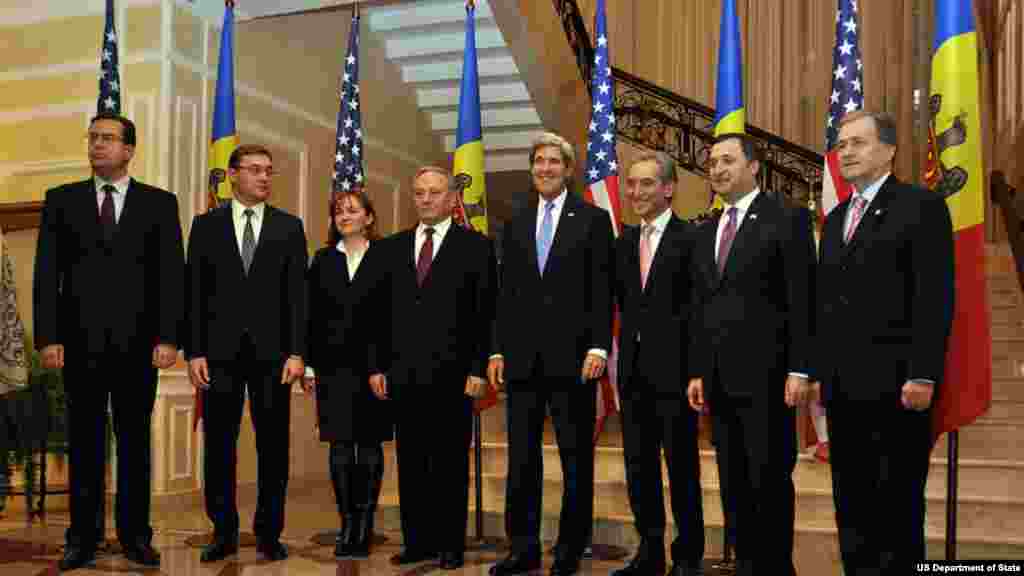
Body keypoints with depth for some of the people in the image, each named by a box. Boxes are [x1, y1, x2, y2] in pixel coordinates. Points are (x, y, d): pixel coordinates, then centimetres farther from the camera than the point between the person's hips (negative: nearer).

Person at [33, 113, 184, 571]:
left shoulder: (159, 203, 5)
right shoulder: (61, 200, 8)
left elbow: (171, 275, -1)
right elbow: (47, 275, 3)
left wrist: (168, 337, -9)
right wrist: (47, 337, -6)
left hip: (137, 342, -1)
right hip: (80, 341, 1)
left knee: (135, 440, 7)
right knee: (84, 443, 8)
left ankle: (134, 533, 17)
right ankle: (82, 536, 18)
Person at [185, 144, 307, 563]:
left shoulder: (289, 226, 6)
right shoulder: (206, 225, 7)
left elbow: (297, 294, 1)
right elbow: (194, 293, 4)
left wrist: (297, 352, -7)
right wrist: (194, 351, -4)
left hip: (272, 351, 0)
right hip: (220, 351, 1)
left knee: (273, 446, 5)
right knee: (219, 445, 7)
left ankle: (269, 532, 17)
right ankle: (224, 532, 20)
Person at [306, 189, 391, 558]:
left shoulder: (385, 259, 0)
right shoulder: (323, 260, 9)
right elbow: (312, 315, 7)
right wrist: (309, 360, 1)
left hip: (373, 367, -2)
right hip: (333, 365, 2)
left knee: (369, 445, 6)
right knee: (340, 446, 5)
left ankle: (365, 524, 16)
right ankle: (347, 524, 14)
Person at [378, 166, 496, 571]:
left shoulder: (476, 246, 0)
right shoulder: (393, 247, 12)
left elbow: (485, 314, -4)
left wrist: (478, 369, -10)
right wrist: (376, 367, 6)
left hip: (452, 373, -4)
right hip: (403, 373, 4)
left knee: (450, 462, 5)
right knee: (411, 462, 9)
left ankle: (451, 544, 16)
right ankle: (417, 540, 20)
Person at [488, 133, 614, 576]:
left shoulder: (593, 220, 2)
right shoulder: (515, 225, 14)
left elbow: (602, 291, -3)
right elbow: (507, 295, 12)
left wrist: (598, 347, -12)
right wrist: (498, 350, 6)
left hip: (571, 355, -4)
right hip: (523, 356, 4)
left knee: (576, 458, 6)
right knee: (521, 457, 7)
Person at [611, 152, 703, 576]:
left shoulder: (690, 239, -9)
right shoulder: (624, 242, 12)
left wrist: (692, 362, -12)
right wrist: (633, 340, 7)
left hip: (673, 369, -6)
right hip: (633, 368, 7)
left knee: (682, 465, 4)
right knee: (638, 464, 11)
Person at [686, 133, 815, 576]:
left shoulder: (787, 220, -3)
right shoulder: (706, 232, 16)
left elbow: (802, 302, -9)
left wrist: (799, 369, -15)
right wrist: (697, 372, 11)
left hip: (765, 374, -6)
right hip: (720, 378, 6)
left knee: (770, 480, -1)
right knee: (735, 482, 12)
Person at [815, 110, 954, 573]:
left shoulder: (922, 206, -3)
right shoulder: (835, 218, 18)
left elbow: (935, 298, -11)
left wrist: (923, 375, -18)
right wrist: (815, 371, 11)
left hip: (895, 383, -7)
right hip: (843, 386, 7)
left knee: (897, 506, 1)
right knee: (851, 502, 13)